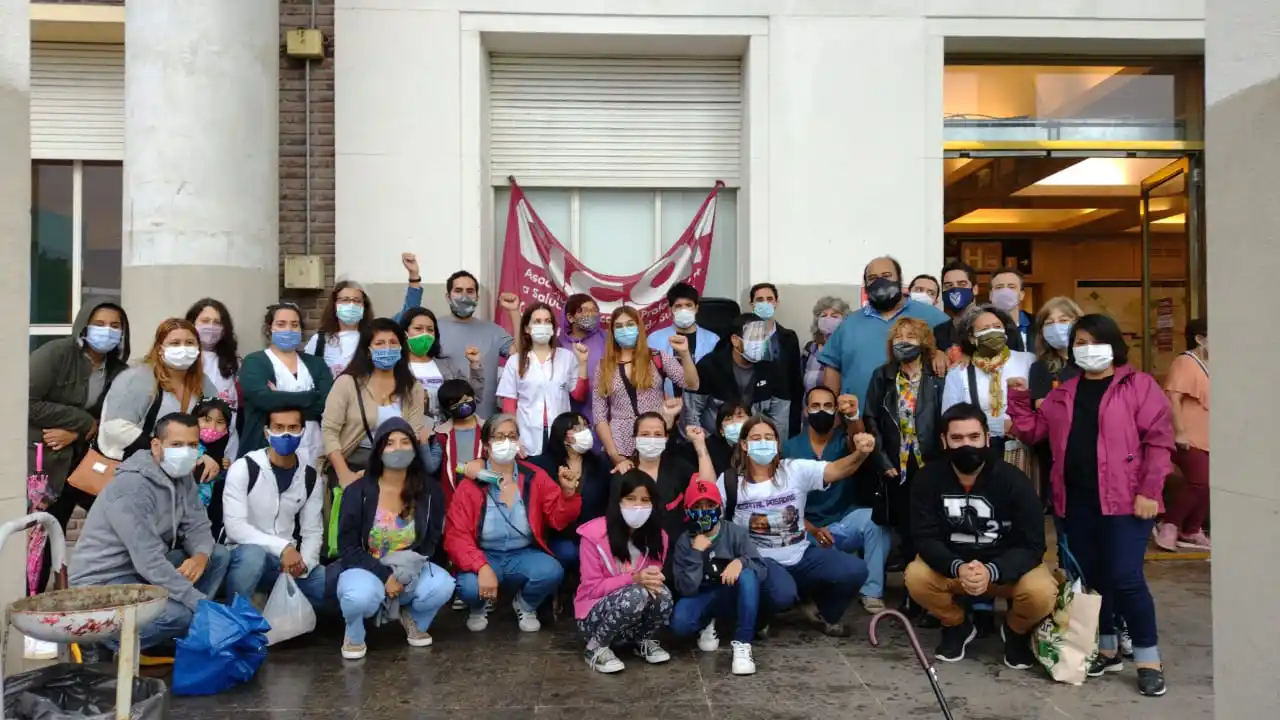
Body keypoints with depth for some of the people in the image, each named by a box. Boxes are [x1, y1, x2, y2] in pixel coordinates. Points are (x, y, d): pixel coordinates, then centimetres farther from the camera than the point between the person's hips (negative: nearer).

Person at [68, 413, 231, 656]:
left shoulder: (182, 476, 2)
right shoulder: (132, 487, -25)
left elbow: (197, 527, 2)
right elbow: (149, 561, -30)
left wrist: (201, 556, -23)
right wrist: (203, 605, -30)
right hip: (103, 582, -9)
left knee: (218, 555, 0)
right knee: (180, 614, -29)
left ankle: (169, 640, -2)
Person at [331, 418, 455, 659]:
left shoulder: (429, 490, -5)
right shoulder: (358, 491, -11)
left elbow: (432, 541, 2)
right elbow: (348, 547, -10)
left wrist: (410, 566, -18)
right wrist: (384, 575, -21)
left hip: (409, 571, 3)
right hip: (365, 569, -2)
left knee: (442, 585, -28)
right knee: (360, 596, -37)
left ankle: (414, 619, 9)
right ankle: (354, 634, 2)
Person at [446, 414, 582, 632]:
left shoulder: (535, 477, -2)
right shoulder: (470, 485, -9)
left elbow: (558, 519, -3)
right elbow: (457, 536, -14)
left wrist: (568, 493, -25)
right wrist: (482, 567, -29)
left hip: (524, 555, 2)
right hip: (485, 556, -1)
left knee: (552, 572, -29)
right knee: (469, 587, -33)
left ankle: (525, 605, 8)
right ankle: (479, 607, 9)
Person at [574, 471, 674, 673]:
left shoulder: (657, 536, -5)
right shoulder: (594, 535, -18)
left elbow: (655, 577, 4)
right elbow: (592, 588, -15)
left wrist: (653, 580, -23)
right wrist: (633, 579, -30)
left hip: (636, 614, 4)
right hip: (595, 616, -4)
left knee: (663, 595, -28)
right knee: (636, 595, -35)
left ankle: (642, 641, 3)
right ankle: (597, 647, -10)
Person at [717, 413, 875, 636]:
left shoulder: (795, 470, -4)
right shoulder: (730, 481, -6)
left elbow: (835, 470, -19)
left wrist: (860, 454, -38)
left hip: (802, 555, 3)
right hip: (761, 560, -3)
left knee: (855, 570, -17)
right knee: (782, 594, -35)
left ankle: (828, 615, 15)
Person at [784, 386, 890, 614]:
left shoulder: (845, 440, 0)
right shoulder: (791, 448, 2)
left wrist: (853, 418, -49)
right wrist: (812, 530, -14)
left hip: (845, 521, 0)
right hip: (808, 529, 0)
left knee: (873, 518, -32)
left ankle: (872, 593, -19)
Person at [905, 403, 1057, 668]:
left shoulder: (1012, 480, -19)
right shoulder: (929, 478, -15)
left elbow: (1031, 545, -19)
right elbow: (925, 537, -16)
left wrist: (991, 572, -37)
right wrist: (957, 568, -36)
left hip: (1006, 566, -1)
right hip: (953, 564, 1)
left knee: (1041, 592, -31)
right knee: (915, 576, -27)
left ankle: (1016, 630, 7)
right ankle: (957, 626, 6)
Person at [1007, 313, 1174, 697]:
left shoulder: (1139, 385, 0)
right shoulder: (1063, 393, 15)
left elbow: (1158, 440, -6)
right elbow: (1034, 431, 16)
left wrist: (1149, 491, -13)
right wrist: (1017, 398, 1)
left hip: (1124, 500, -5)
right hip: (1076, 501, 5)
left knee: (1125, 577, -10)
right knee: (1091, 578, 12)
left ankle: (1148, 659, 7)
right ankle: (1107, 649, 28)